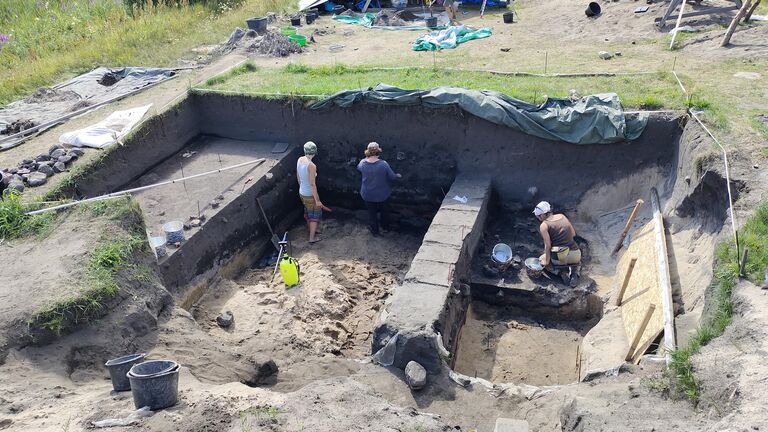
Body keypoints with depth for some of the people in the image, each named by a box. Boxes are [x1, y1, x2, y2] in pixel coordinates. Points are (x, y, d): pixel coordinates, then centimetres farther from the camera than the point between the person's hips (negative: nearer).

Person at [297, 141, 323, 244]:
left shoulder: (299, 160, -5)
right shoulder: (311, 166, -29)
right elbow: (312, 184, -26)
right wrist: (317, 200, -18)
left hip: (302, 192, 8)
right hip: (310, 195, -7)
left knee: (308, 212, 27)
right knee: (315, 215, 12)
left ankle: (311, 230, 47)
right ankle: (312, 238, 20)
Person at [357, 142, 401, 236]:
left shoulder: (363, 163, -19)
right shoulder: (383, 164, -26)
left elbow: (358, 168, 6)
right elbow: (392, 176, -13)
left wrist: (367, 158, 19)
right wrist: (398, 176, 10)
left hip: (368, 195, 1)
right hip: (382, 194, 0)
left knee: (372, 212, 21)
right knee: (383, 210, 27)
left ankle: (374, 230, 37)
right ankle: (384, 225, 48)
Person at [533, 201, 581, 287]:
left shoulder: (543, 225, -7)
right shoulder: (562, 216, 9)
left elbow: (548, 245, -11)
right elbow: (573, 234, 14)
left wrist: (547, 261, -3)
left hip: (559, 258, -4)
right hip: (575, 254, 4)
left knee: (542, 259, 29)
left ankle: (560, 272, 2)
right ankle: (574, 272, 8)